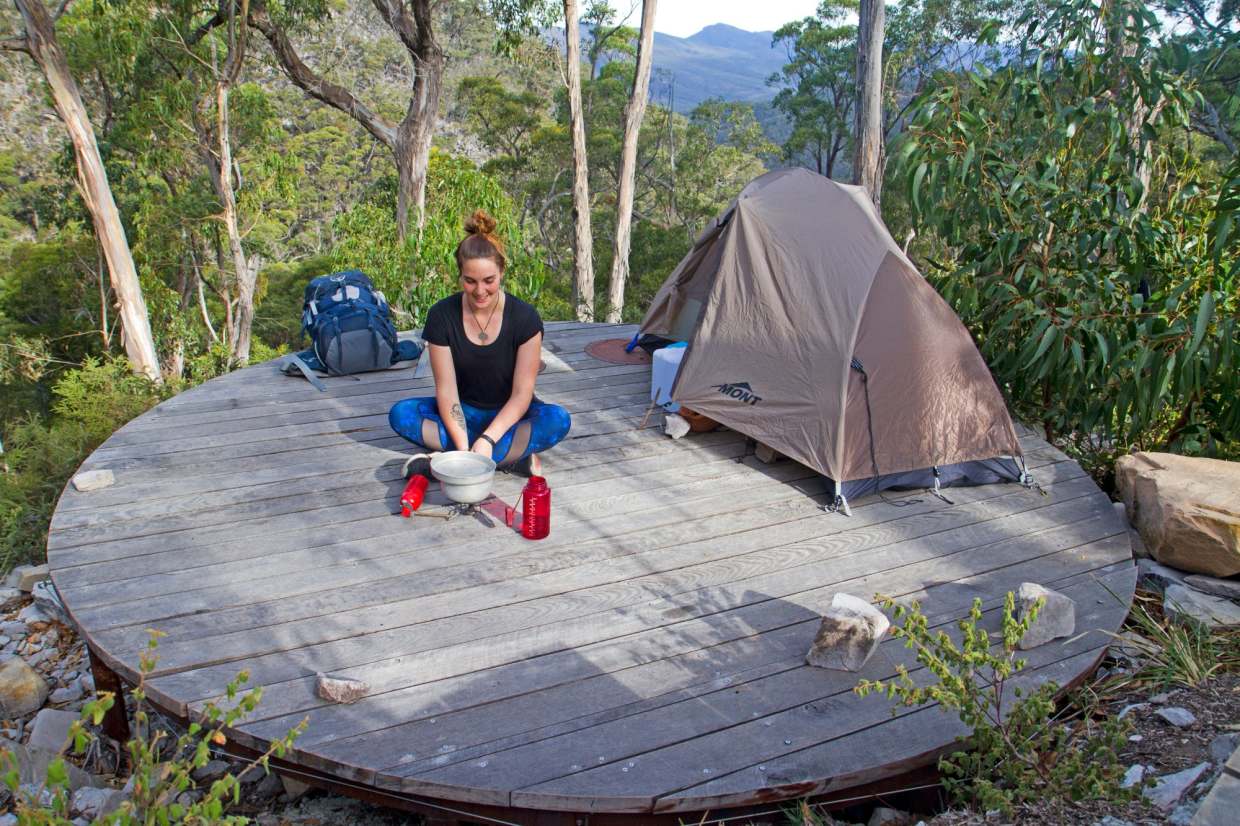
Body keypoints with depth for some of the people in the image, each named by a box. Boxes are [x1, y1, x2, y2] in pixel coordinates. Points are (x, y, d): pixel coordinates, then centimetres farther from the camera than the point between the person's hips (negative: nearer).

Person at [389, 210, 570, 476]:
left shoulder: (525, 318, -17)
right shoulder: (442, 316, -14)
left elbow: (522, 393, -18)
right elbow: (446, 389, -16)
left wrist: (488, 439, -30)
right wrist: (463, 446, -29)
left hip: (509, 415, -1)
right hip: (463, 412, 2)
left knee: (558, 419, -32)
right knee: (400, 414, -25)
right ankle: (514, 456, -27)